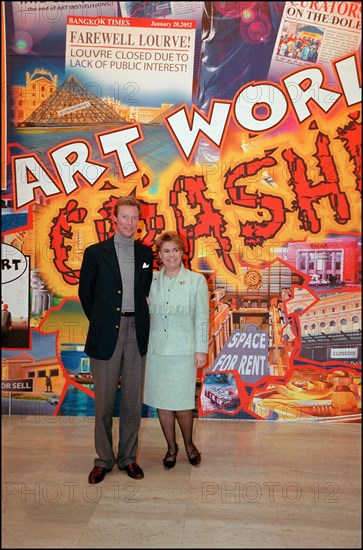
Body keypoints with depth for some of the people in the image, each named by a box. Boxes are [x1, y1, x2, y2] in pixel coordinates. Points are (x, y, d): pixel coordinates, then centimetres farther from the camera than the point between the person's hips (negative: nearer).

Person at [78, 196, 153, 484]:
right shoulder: (95, 252, 0)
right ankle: (103, 460, 24)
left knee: (133, 401, 10)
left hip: (136, 332, 2)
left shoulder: (146, 253, 8)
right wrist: (99, 320, 8)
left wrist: (139, 318, 9)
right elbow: (85, 292, 7)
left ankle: (128, 457, 26)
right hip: (106, 334, -2)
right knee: (104, 401, 7)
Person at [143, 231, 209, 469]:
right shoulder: (151, 280, 5)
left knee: (182, 402, 0)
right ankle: (171, 447, 31)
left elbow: (202, 318, -1)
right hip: (156, 349, 3)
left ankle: (189, 443, 29)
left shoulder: (197, 280, -1)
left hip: (183, 350, -3)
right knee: (161, 401, 10)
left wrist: (201, 349, -4)